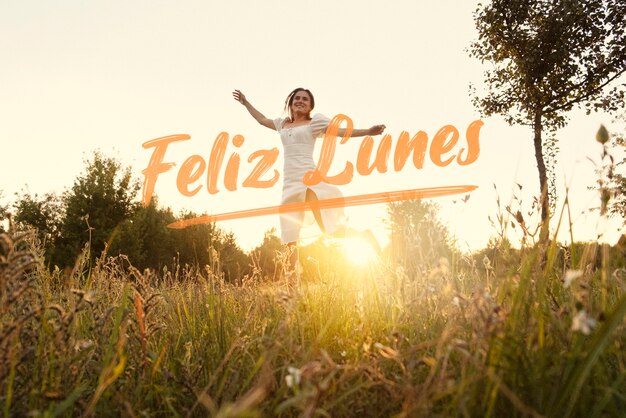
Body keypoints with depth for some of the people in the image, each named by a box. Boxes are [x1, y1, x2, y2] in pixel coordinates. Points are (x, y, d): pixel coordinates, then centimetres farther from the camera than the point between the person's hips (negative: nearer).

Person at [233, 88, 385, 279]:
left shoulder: (314, 121, 6)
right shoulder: (283, 123, 22)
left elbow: (342, 131, -3)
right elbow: (262, 119, 38)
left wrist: (368, 132, -15)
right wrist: (245, 102, 44)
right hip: (289, 183, 6)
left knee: (330, 228, -15)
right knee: (290, 238, 2)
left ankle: (365, 236, 11)